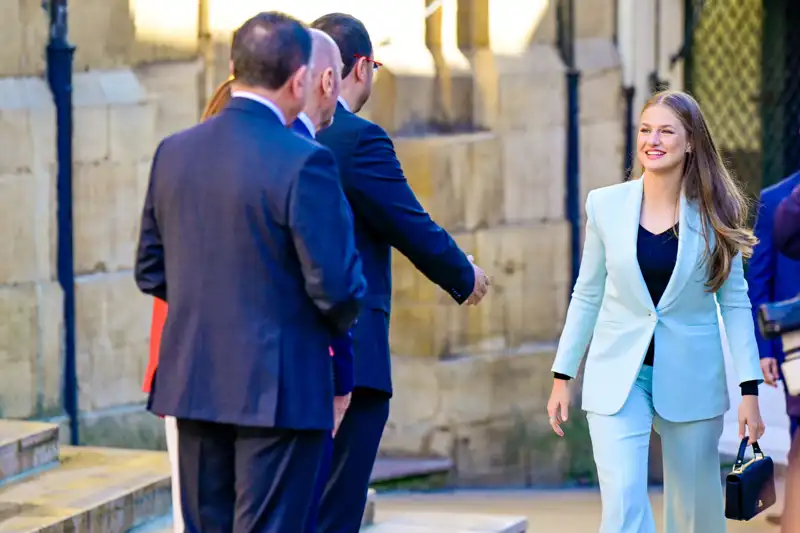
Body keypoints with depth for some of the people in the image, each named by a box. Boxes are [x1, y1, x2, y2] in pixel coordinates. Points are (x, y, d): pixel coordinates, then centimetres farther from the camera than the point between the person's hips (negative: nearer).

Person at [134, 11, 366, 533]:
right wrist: (344, 319, 6)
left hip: (193, 385, 6)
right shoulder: (304, 162, -16)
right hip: (280, 390, -6)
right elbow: (337, 287, -16)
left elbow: (150, 272, 12)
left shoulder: (173, 152, 4)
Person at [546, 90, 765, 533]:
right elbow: (587, 296, 8)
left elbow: (735, 303, 1)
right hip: (617, 377, 0)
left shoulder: (714, 214, -2)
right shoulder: (606, 205, 0)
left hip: (690, 380, 0)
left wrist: (750, 391, -4)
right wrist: (562, 378, 7)